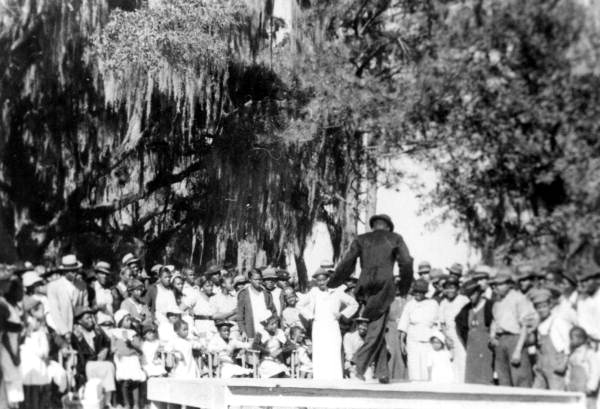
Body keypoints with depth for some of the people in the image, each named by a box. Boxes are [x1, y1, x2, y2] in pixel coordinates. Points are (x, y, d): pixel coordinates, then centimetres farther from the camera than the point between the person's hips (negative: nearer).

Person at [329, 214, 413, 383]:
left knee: (377, 329, 14)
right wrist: (405, 284, 17)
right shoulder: (395, 239, 11)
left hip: (366, 286, 3)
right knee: (376, 329, -5)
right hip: (384, 285, -3)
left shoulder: (361, 239, 15)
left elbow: (347, 263, 8)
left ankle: (382, 372, 10)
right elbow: (406, 262, 3)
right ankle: (358, 368, -18)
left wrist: (332, 283, 17)